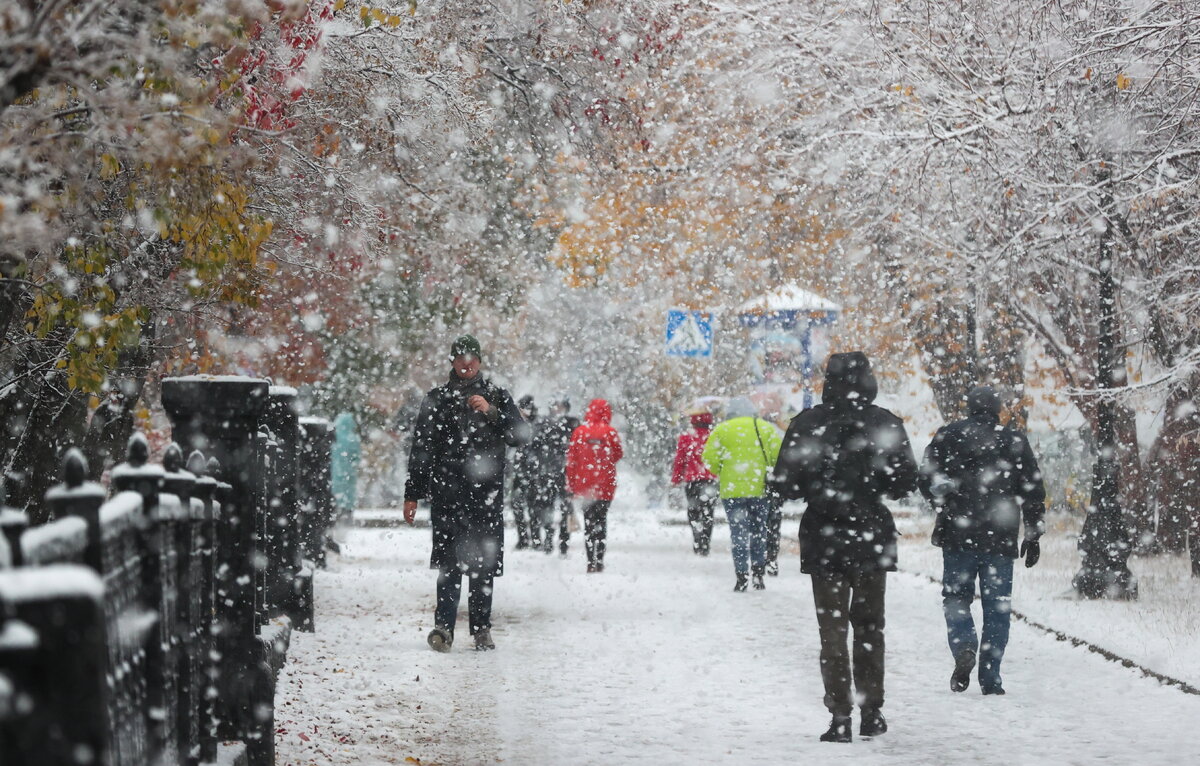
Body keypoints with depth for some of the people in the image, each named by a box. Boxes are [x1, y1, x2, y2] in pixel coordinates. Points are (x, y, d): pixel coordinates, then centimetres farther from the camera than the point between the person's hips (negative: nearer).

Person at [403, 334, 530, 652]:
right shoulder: (437, 399, 9)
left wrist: (491, 412, -12)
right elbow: (420, 449, 10)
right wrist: (412, 494, 6)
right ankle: (443, 626, -18)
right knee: (449, 562, -13)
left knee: (484, 565, 3)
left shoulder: (497, 396, 12)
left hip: (487, 494, 1)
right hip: (447, 493, -1)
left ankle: (482, 628, 11)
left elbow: (521, 436, 2)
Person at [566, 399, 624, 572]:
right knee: (601, 520, 7)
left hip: (584, 484, 1)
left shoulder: (579, 432, -2)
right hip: (605, 485, -1)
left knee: (588, 522, 9)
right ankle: (599, 561, -2)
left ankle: (591, 562, 2)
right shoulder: (610, 432, -7)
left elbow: (571, 459, 0)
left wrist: (571, 484, 7)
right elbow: (618, 455, 3)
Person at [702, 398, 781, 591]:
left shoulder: (722, 430, 1)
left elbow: (709, 458, -6)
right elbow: (779, 454, 1)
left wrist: (720, 473, 12)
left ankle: (741, 576, -7)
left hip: (733, 490, -2)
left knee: (739, 533, 1)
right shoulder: (766, 428, 6)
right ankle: (758, 574, 14)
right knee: (760, 532, 15)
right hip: (761, 488, 2)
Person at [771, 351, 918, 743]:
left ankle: (840, 717, 0)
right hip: (872, 535, 1)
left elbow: (786, 483, -8)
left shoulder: (808, 423, -8)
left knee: (832, 627, 5)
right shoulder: (886, 423, -7)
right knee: (869, 625, 15)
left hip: (824, 537, -1)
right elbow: (905, 481, -5)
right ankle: (871, 712, 17)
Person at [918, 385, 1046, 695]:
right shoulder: (1015, 441, 6)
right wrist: (1033, 535, 13)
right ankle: (990, 679, 2)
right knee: (997, 606, 5)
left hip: (958, 534, -1)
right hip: (1001, 538, 1)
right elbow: (1033, 492, 7)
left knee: (956, 595, 11)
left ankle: (964, 646, -16)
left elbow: (926, 480, 1)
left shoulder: (948, 436, 3)